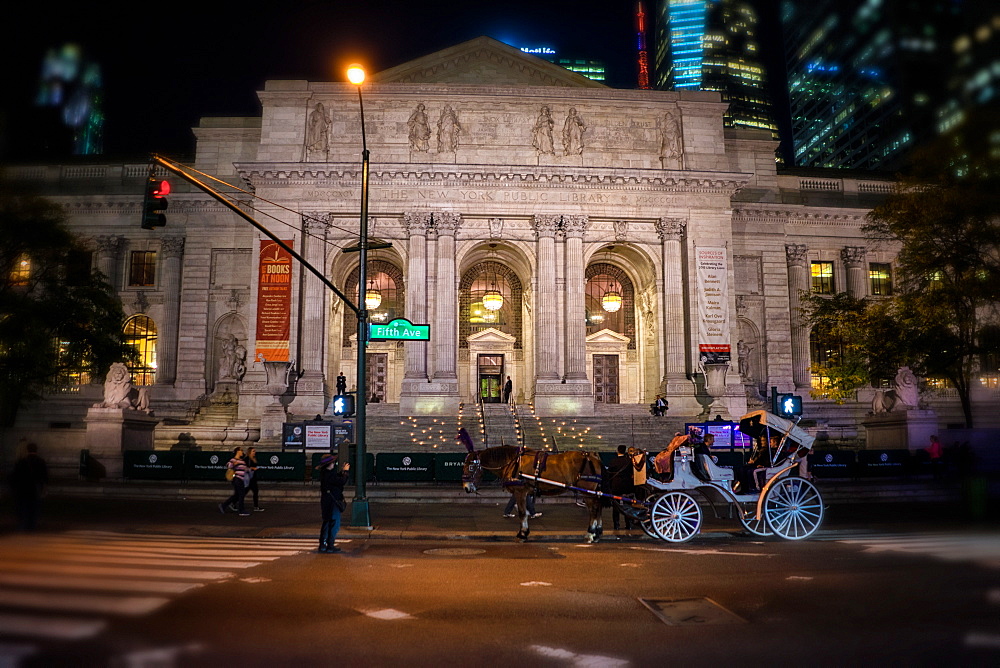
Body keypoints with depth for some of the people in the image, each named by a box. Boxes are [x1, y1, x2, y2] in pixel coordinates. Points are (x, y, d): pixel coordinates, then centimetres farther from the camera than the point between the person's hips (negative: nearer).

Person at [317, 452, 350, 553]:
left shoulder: (324, 473, 8)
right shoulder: (329, 475, -23)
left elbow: (336, 478, 20)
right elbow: (342, 481, -22)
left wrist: (342, 471, 14)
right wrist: (345, 471, -9)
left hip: (326, 502, 10)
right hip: (332, 502, -10)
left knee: (326, 522, 17)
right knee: (334, 523, -2)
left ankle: (322, 544, 22)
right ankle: (330, 545, 1)